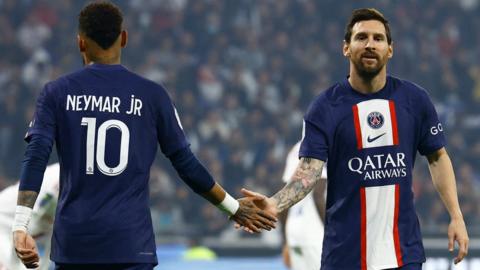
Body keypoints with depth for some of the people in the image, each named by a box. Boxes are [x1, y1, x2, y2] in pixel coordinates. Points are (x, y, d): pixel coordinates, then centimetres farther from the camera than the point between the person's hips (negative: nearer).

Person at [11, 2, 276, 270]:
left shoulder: (57, 93, 4)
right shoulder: (152, 95, 3)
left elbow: (35, 159, -7)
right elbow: (185, 163, 6)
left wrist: (21, 227, -11)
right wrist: (235, 208, 18)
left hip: (73, 244, 1)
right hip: (131, 244, -1)